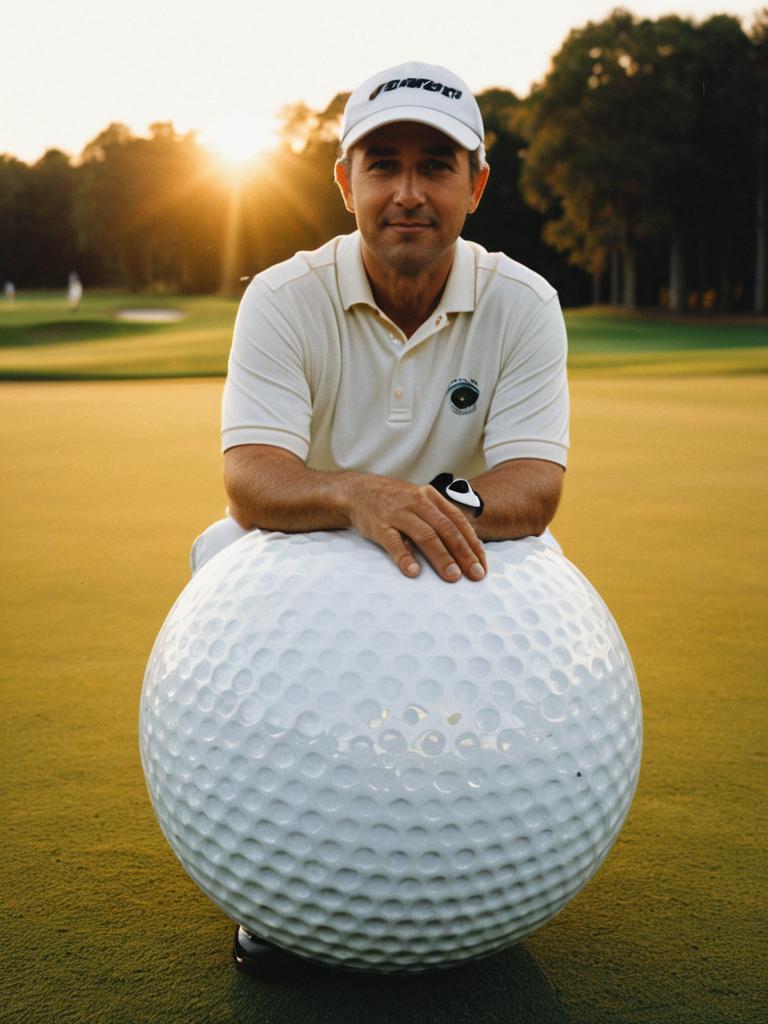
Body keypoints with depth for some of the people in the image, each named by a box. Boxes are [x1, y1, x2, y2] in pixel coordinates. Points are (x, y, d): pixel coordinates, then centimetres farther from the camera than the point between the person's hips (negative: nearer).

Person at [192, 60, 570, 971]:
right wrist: (354, 496, -51)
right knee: (223, 553, -29)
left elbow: (533, 488, -22)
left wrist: (447, 506, -44)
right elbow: (250, 482, -29)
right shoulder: (283, 299, -16)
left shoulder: (521, 304, -13)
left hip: (457, 565, 2)